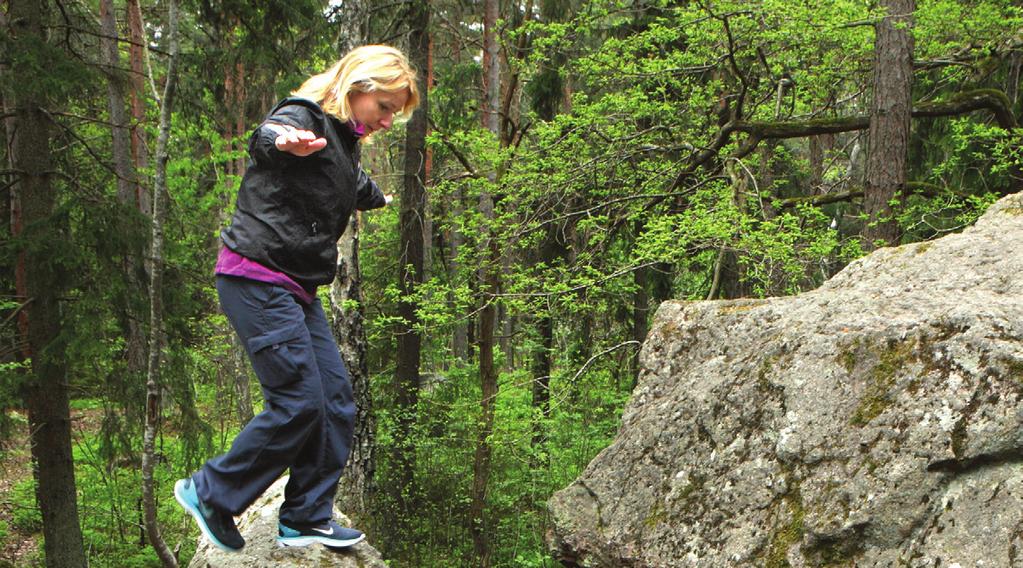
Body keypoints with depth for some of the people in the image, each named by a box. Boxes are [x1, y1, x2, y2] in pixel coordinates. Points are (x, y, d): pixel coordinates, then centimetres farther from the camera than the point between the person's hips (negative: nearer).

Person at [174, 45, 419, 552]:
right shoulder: (306, 117, -10)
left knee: (336, 401, 6)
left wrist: (379, 198, 66)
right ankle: (209, 493, 3)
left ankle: (307, 519, 15)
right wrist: (284, 140, -61)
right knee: (299, 402, -13)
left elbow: (357, 186, 44)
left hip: (295, 289, 10)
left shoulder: (343, 140, 19)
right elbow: (267, 136, -36)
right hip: (257, 279, -10)